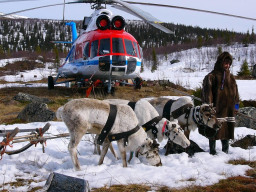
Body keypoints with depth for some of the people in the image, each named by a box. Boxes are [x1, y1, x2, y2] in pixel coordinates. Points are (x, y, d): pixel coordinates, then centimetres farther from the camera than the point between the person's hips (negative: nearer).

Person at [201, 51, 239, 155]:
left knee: (227, 130, 11)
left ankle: (225, 150, 21)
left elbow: (235, 92, 18)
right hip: (216, 108, -6)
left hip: (228, 109, 6)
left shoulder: (231, 77, 13)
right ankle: (212, 150, 8)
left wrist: (236, 105, 11)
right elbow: (207, 91, -11)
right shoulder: (212, 76, -6)